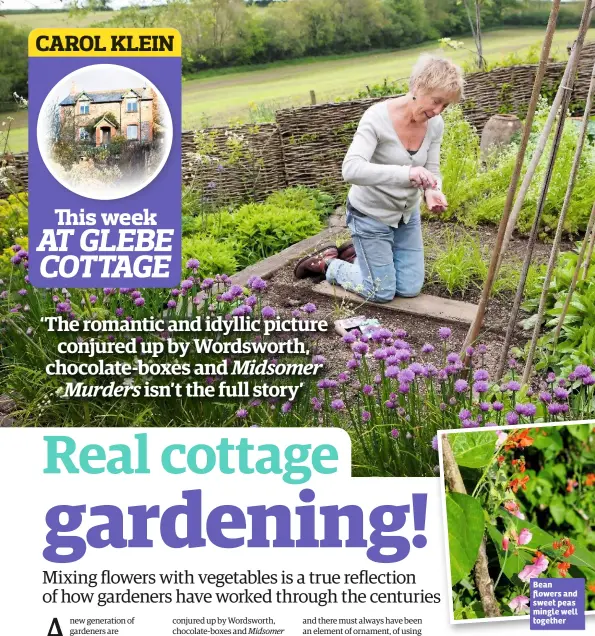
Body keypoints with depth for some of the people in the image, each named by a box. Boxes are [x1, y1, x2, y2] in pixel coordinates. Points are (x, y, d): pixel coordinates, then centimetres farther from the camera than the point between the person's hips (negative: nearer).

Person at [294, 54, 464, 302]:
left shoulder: (435, 124, -11)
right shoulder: (378, 117, -29)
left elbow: (432, 171, -3)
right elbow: (351, 170, -40)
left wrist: (432, 192, -27)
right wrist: (406, 173, -51)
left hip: (406, 214, 6)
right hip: (371, 214, -6)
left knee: (410, 289, 12)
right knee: (382, 293, 2)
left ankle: (358, 253, 35)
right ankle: (327, 264, 26)